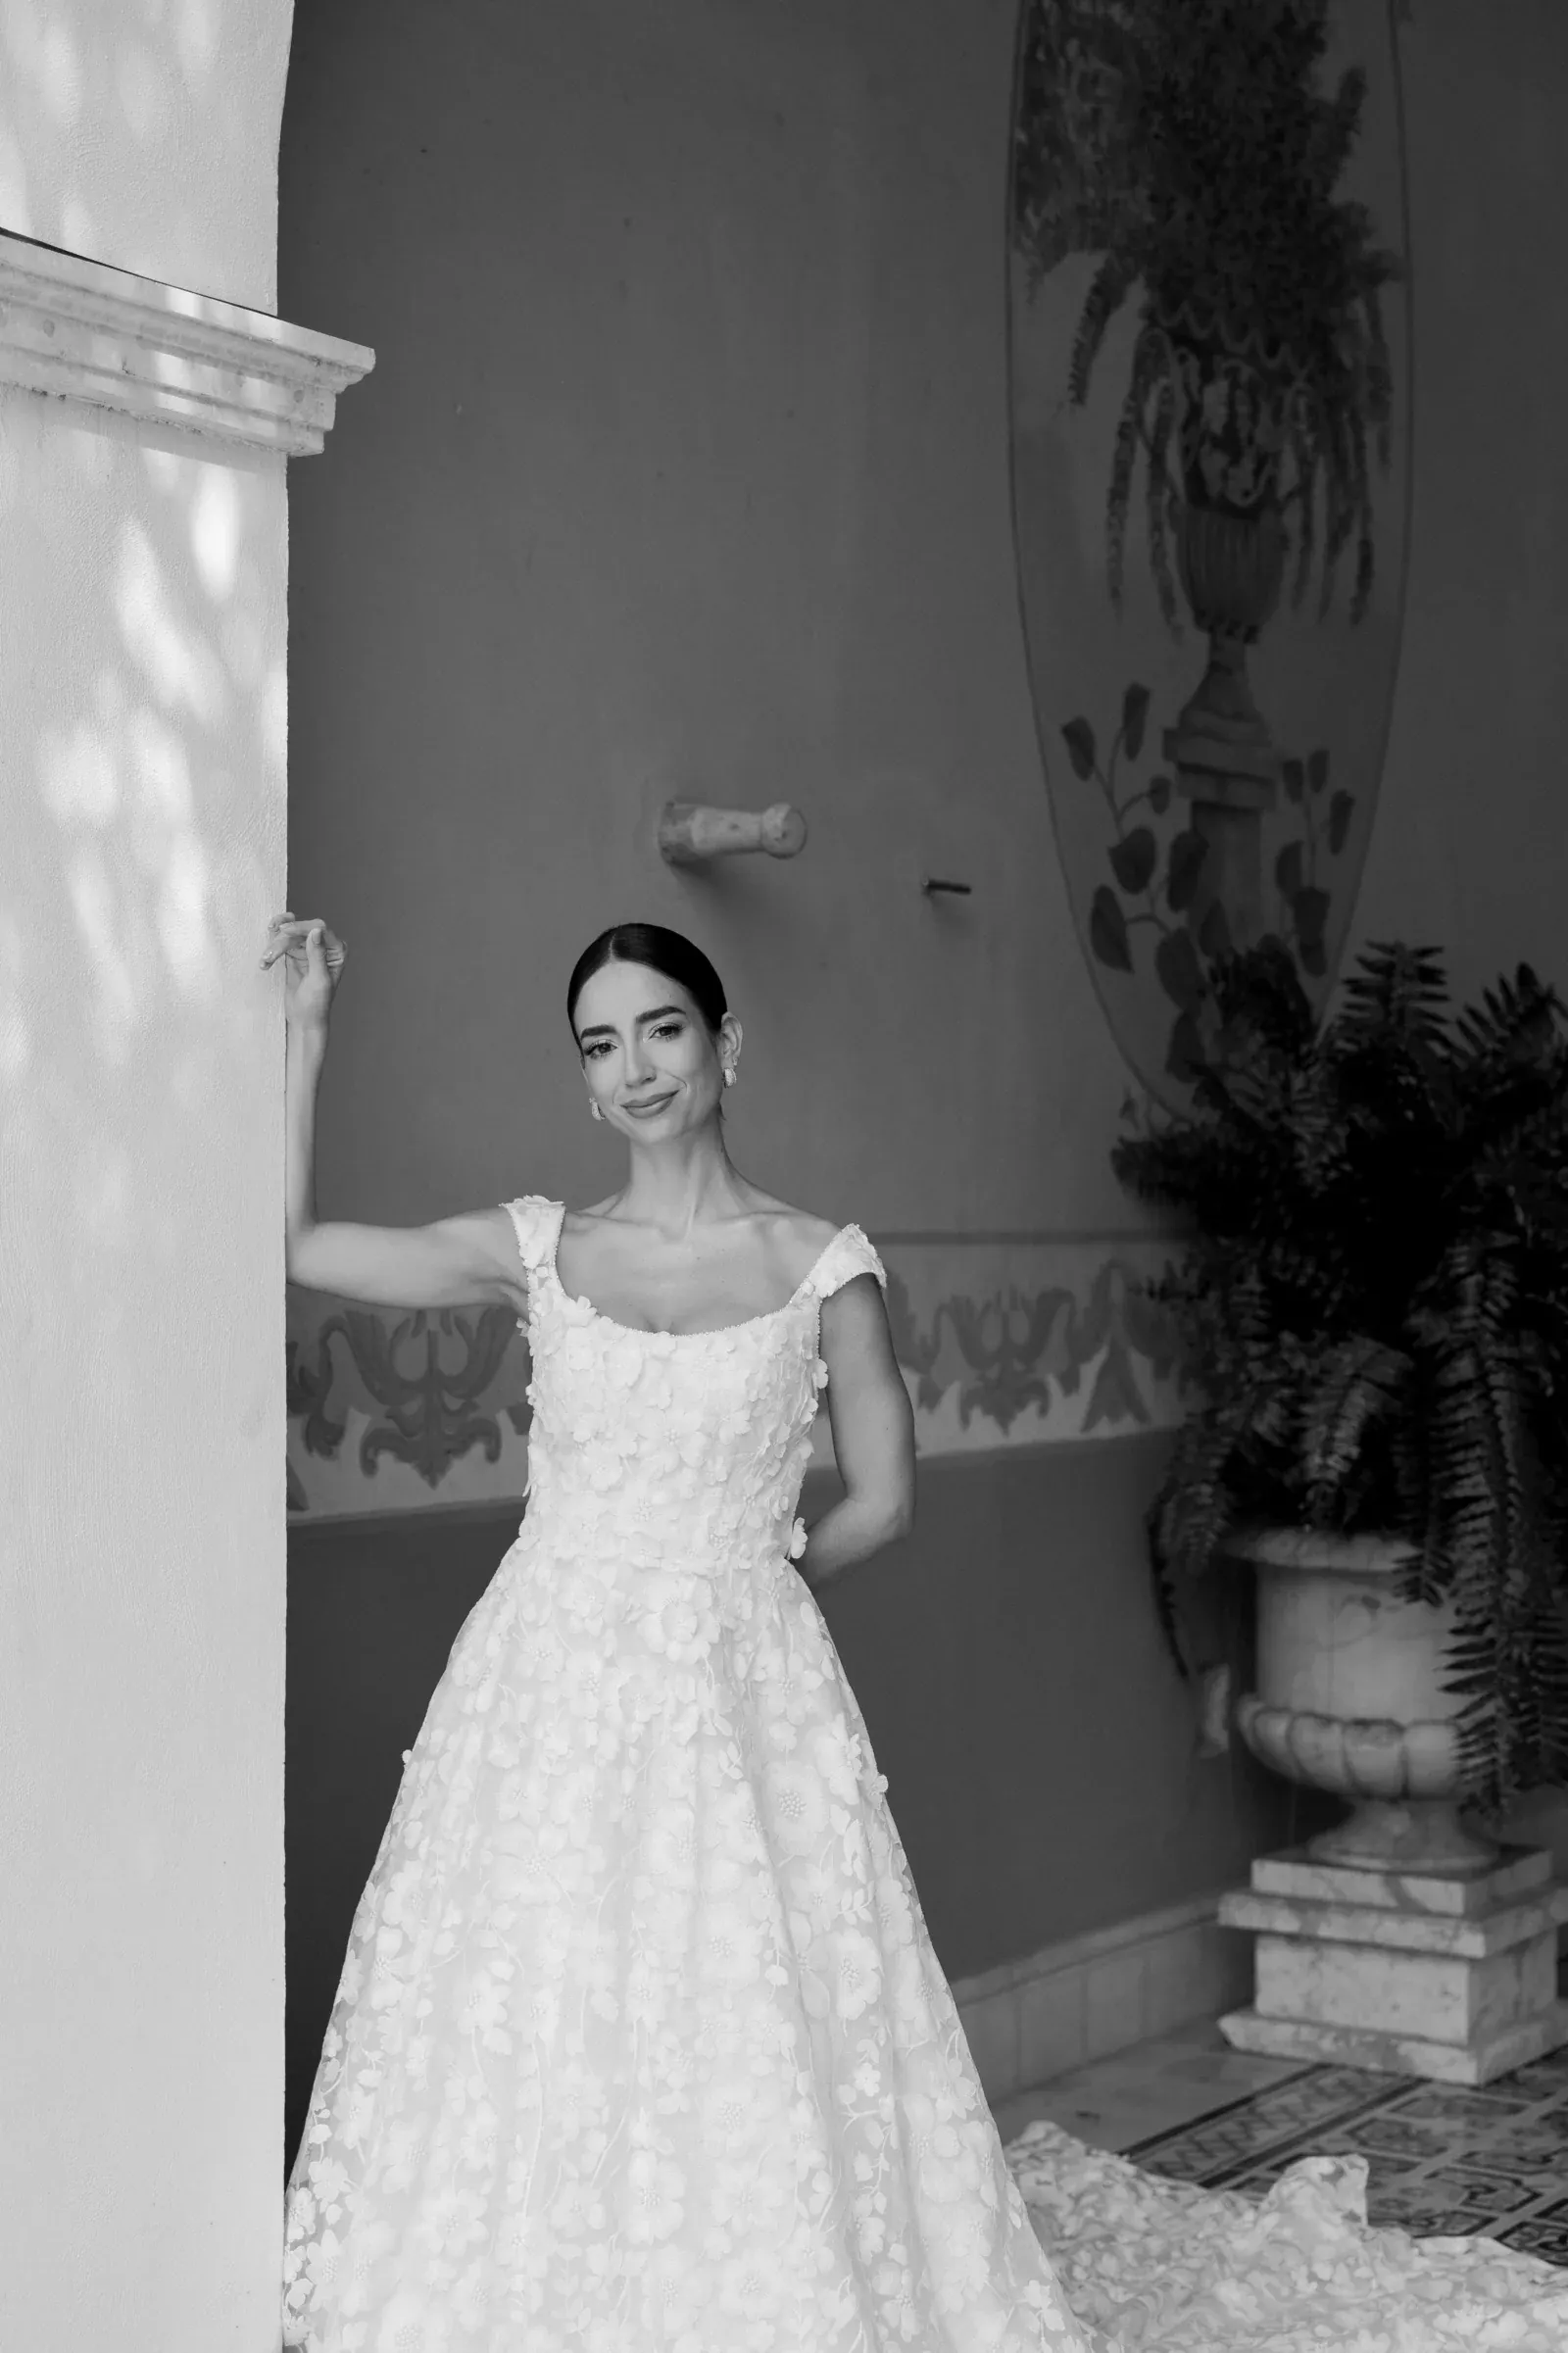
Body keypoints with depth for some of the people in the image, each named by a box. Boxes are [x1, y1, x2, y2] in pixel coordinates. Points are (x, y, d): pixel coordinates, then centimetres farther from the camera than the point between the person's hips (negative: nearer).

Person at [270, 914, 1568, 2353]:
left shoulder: (822, 1268, 0)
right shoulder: (536, 1249, 5)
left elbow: (882, 1502, 6)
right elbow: (298, 1245, 6)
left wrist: (731, 1584, 10)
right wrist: (309, 1025, 6)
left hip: (745, 1702, -2)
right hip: (549, 1706, 2)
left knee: (750, 2059, -1)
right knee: (533, 2055, 3)